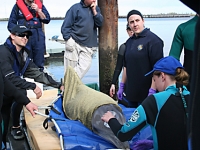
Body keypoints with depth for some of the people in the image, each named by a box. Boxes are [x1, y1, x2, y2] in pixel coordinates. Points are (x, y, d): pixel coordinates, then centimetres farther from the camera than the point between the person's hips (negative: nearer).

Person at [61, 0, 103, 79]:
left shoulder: (96, 9, 13)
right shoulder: (76, 8, -2)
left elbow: (100, 23, 2)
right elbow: (66, 26, -4)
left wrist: (94, 11, -6)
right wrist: (68, 39, -12)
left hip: (87, 46, 4)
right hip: (74, 43, -4)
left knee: (85, 65, -9)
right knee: (70, 68, -1)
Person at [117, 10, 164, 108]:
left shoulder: (153, 40, -11)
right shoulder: (129, 42, 12)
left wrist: (152, 90, -20)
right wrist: (121, 86, 16)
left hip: (146, 93, -7)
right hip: (131, 92, 7)